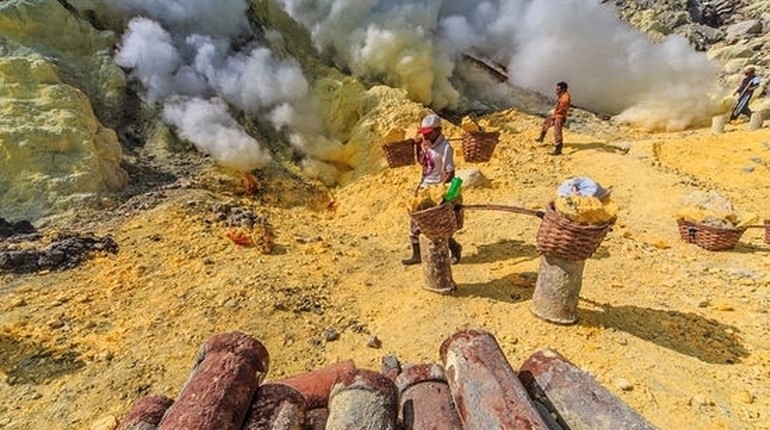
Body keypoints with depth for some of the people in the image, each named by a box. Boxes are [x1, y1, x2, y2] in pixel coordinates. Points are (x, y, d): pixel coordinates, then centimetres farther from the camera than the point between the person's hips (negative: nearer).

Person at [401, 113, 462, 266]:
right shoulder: (426, 143, 4)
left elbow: (450, 173, -19)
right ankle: (416, 255, 24)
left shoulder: (445, 148, -19)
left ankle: (455, 249, 24)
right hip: (424, 188, 8)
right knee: (415, 221, 10)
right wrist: (418, 145, 5)